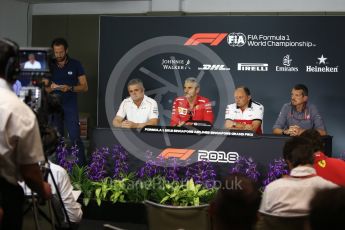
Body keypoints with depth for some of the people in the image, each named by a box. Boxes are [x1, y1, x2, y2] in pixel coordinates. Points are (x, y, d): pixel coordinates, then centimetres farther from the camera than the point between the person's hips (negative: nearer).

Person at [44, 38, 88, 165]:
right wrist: (51, 87, -13)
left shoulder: (75, 65, 1)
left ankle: (81, 166, -7)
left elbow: (84, 87, 1)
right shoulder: (50, 66, 7)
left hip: (70, 106, -3)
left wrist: (70, 88, -16)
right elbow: (45, 89, 11)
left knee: (75, 138, -10)